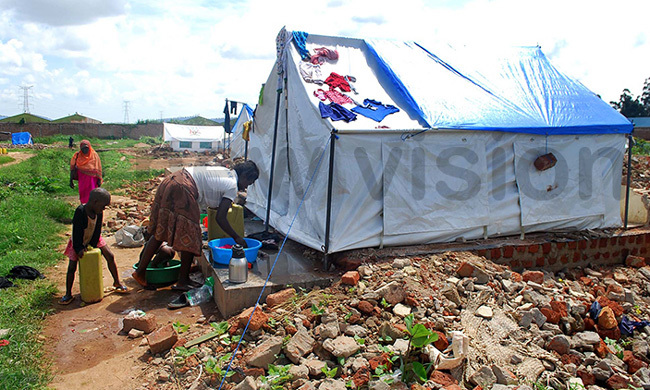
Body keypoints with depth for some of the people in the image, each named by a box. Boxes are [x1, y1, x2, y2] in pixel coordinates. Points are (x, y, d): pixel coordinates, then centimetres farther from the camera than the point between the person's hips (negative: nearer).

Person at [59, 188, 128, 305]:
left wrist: (92, 245, -12)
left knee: (110, 256, -2)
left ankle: (117, 282, 12)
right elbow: (76, 232, -26)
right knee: (72, 266, -5)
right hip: (78, 242, -4)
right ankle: (68, 294, 7)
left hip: (94, 240, 5)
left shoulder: (99, 213, -14)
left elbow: (97, 230, -7)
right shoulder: (80, 212, -30)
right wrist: (79, 249, -24)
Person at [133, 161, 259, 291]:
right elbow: (220, 218, -4)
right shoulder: (232, 186, -2)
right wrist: (237, 238, 5)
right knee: (189, 238, 2)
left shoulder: (224, 172, 22)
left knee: (160, 232, 17)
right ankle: (182, 282, 11)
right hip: (183, 189, -9)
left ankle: (140, 271, 22)